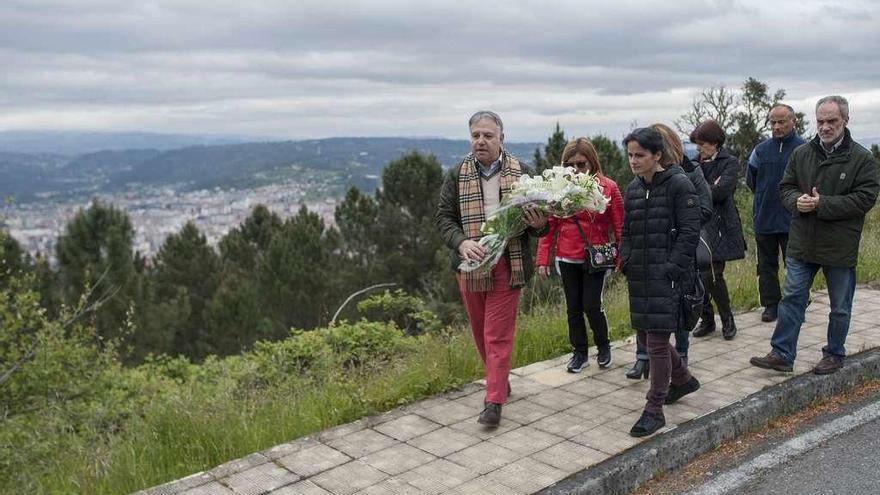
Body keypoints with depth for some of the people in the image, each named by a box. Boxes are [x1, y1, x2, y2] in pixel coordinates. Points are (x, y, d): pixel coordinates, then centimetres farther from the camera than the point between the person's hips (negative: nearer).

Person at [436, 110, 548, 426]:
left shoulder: (520, 174, -2)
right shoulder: (456, 175, 2)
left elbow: (537, 219, 7)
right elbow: (444, 217, 1)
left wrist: (539, 225, -18)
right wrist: (461, 242, -19)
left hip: (508, 265, -3)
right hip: (470, 264, 3)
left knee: (498, 334, -2)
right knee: (481, 331, 15)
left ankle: (495, 400, 6)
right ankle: (499, 380, 36)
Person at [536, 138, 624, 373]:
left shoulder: (608, 187, -5)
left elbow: (619, 225, -2)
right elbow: (548, 225, 2)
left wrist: (622, 257, -7)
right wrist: (543, 259, -1)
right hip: (567, 259, 3)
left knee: (592, 305, -4)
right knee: (573, 307, 9)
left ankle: (603, 346, 23)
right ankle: (579, 353, 25)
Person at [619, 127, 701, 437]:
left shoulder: (679, 185, -9)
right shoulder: (633, 189, 11)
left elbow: (689, 232, -12)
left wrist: (672, 268, -18)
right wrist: (625, 260, 4)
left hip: (667, 275, -7)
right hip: (639, 276, 7)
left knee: (657, 339, -6)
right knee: (645, 335, 14)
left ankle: (655, 409, 7)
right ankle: (683, 379, 39)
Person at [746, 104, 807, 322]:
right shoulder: (761, 150, 4)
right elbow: (750, 180, 16)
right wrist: (765, 198, 12)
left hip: (793, 221, -3)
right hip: (764, 220, 4)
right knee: (767, 265, 10)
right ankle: (771, 305, 21)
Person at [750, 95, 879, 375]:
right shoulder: (801, 154, 5)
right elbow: (785, 187, 8)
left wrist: (822, 204, -22)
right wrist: (796, 201, -14)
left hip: (840, 247, -3)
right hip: (802, 244, 3)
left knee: (840, 307, 12)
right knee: (792, 299, 5)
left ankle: (834, 354, 29)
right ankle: (782, 355, 12)